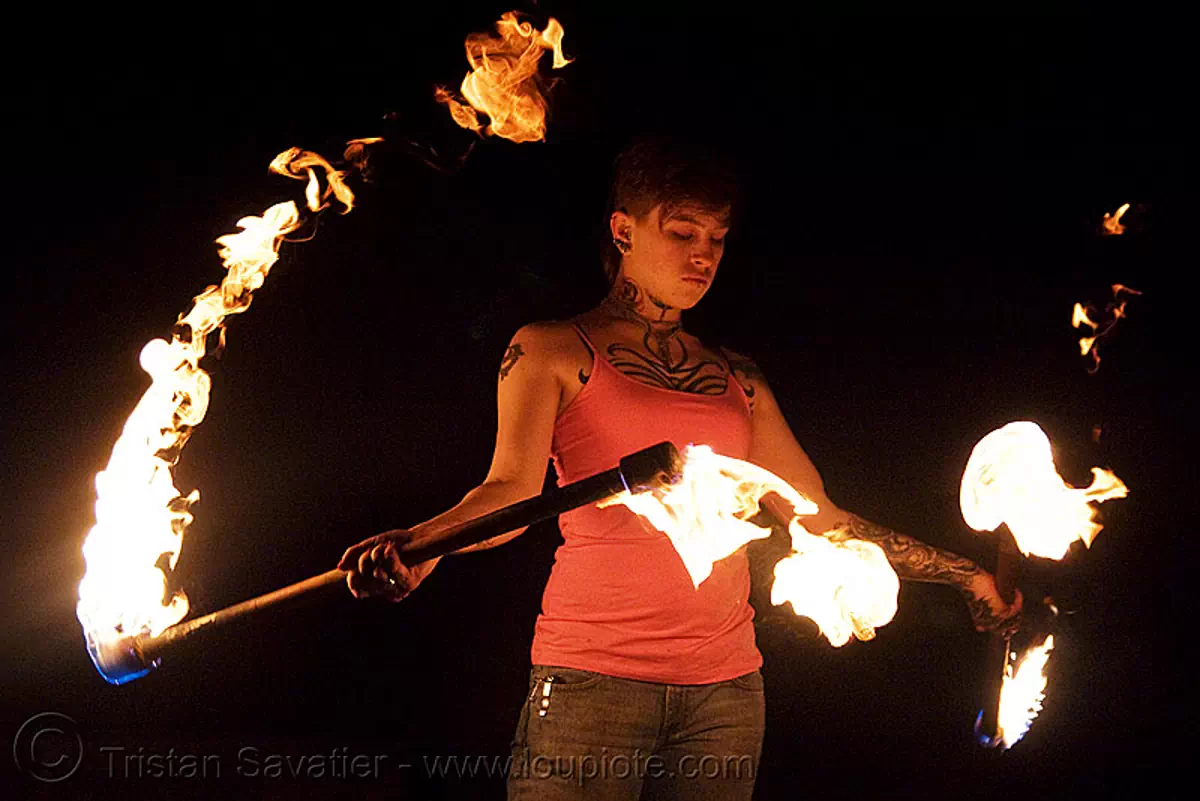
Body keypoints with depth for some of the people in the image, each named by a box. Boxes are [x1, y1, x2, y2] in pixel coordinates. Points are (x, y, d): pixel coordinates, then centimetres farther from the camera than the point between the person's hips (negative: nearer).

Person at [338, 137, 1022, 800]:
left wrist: (966, 574, 17)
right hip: (593, 675, -4)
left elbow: (822, 519, 20)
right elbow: (514, 491, -9)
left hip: (726, 684, 4)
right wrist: (416, 545, -29)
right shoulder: (553, 352, 6)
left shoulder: (739, 382, 19)